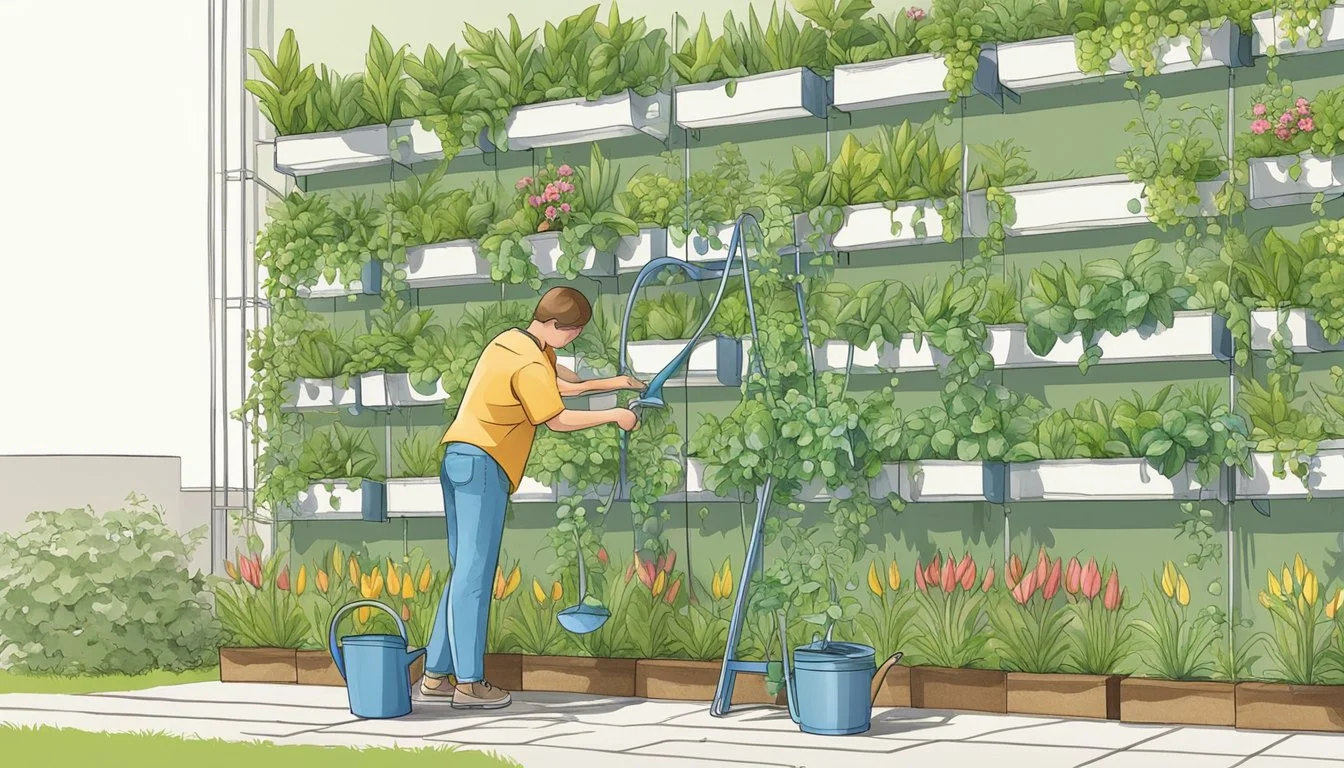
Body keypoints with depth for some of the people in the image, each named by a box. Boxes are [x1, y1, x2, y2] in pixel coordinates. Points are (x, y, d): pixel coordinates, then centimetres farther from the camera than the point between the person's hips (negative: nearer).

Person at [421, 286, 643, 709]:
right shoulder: (530, 365, -13)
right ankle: (469, 683, -9)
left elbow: (558, 382, 25)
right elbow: (558, 419, -7)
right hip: (482, 464, -10)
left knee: (467, 571, 12)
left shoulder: (511, 341, 16)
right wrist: (613, 416, 3)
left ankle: (436, 673, 14)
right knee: (475, 574, -10)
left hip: (459, 458, 10)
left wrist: (609, 383, 24)